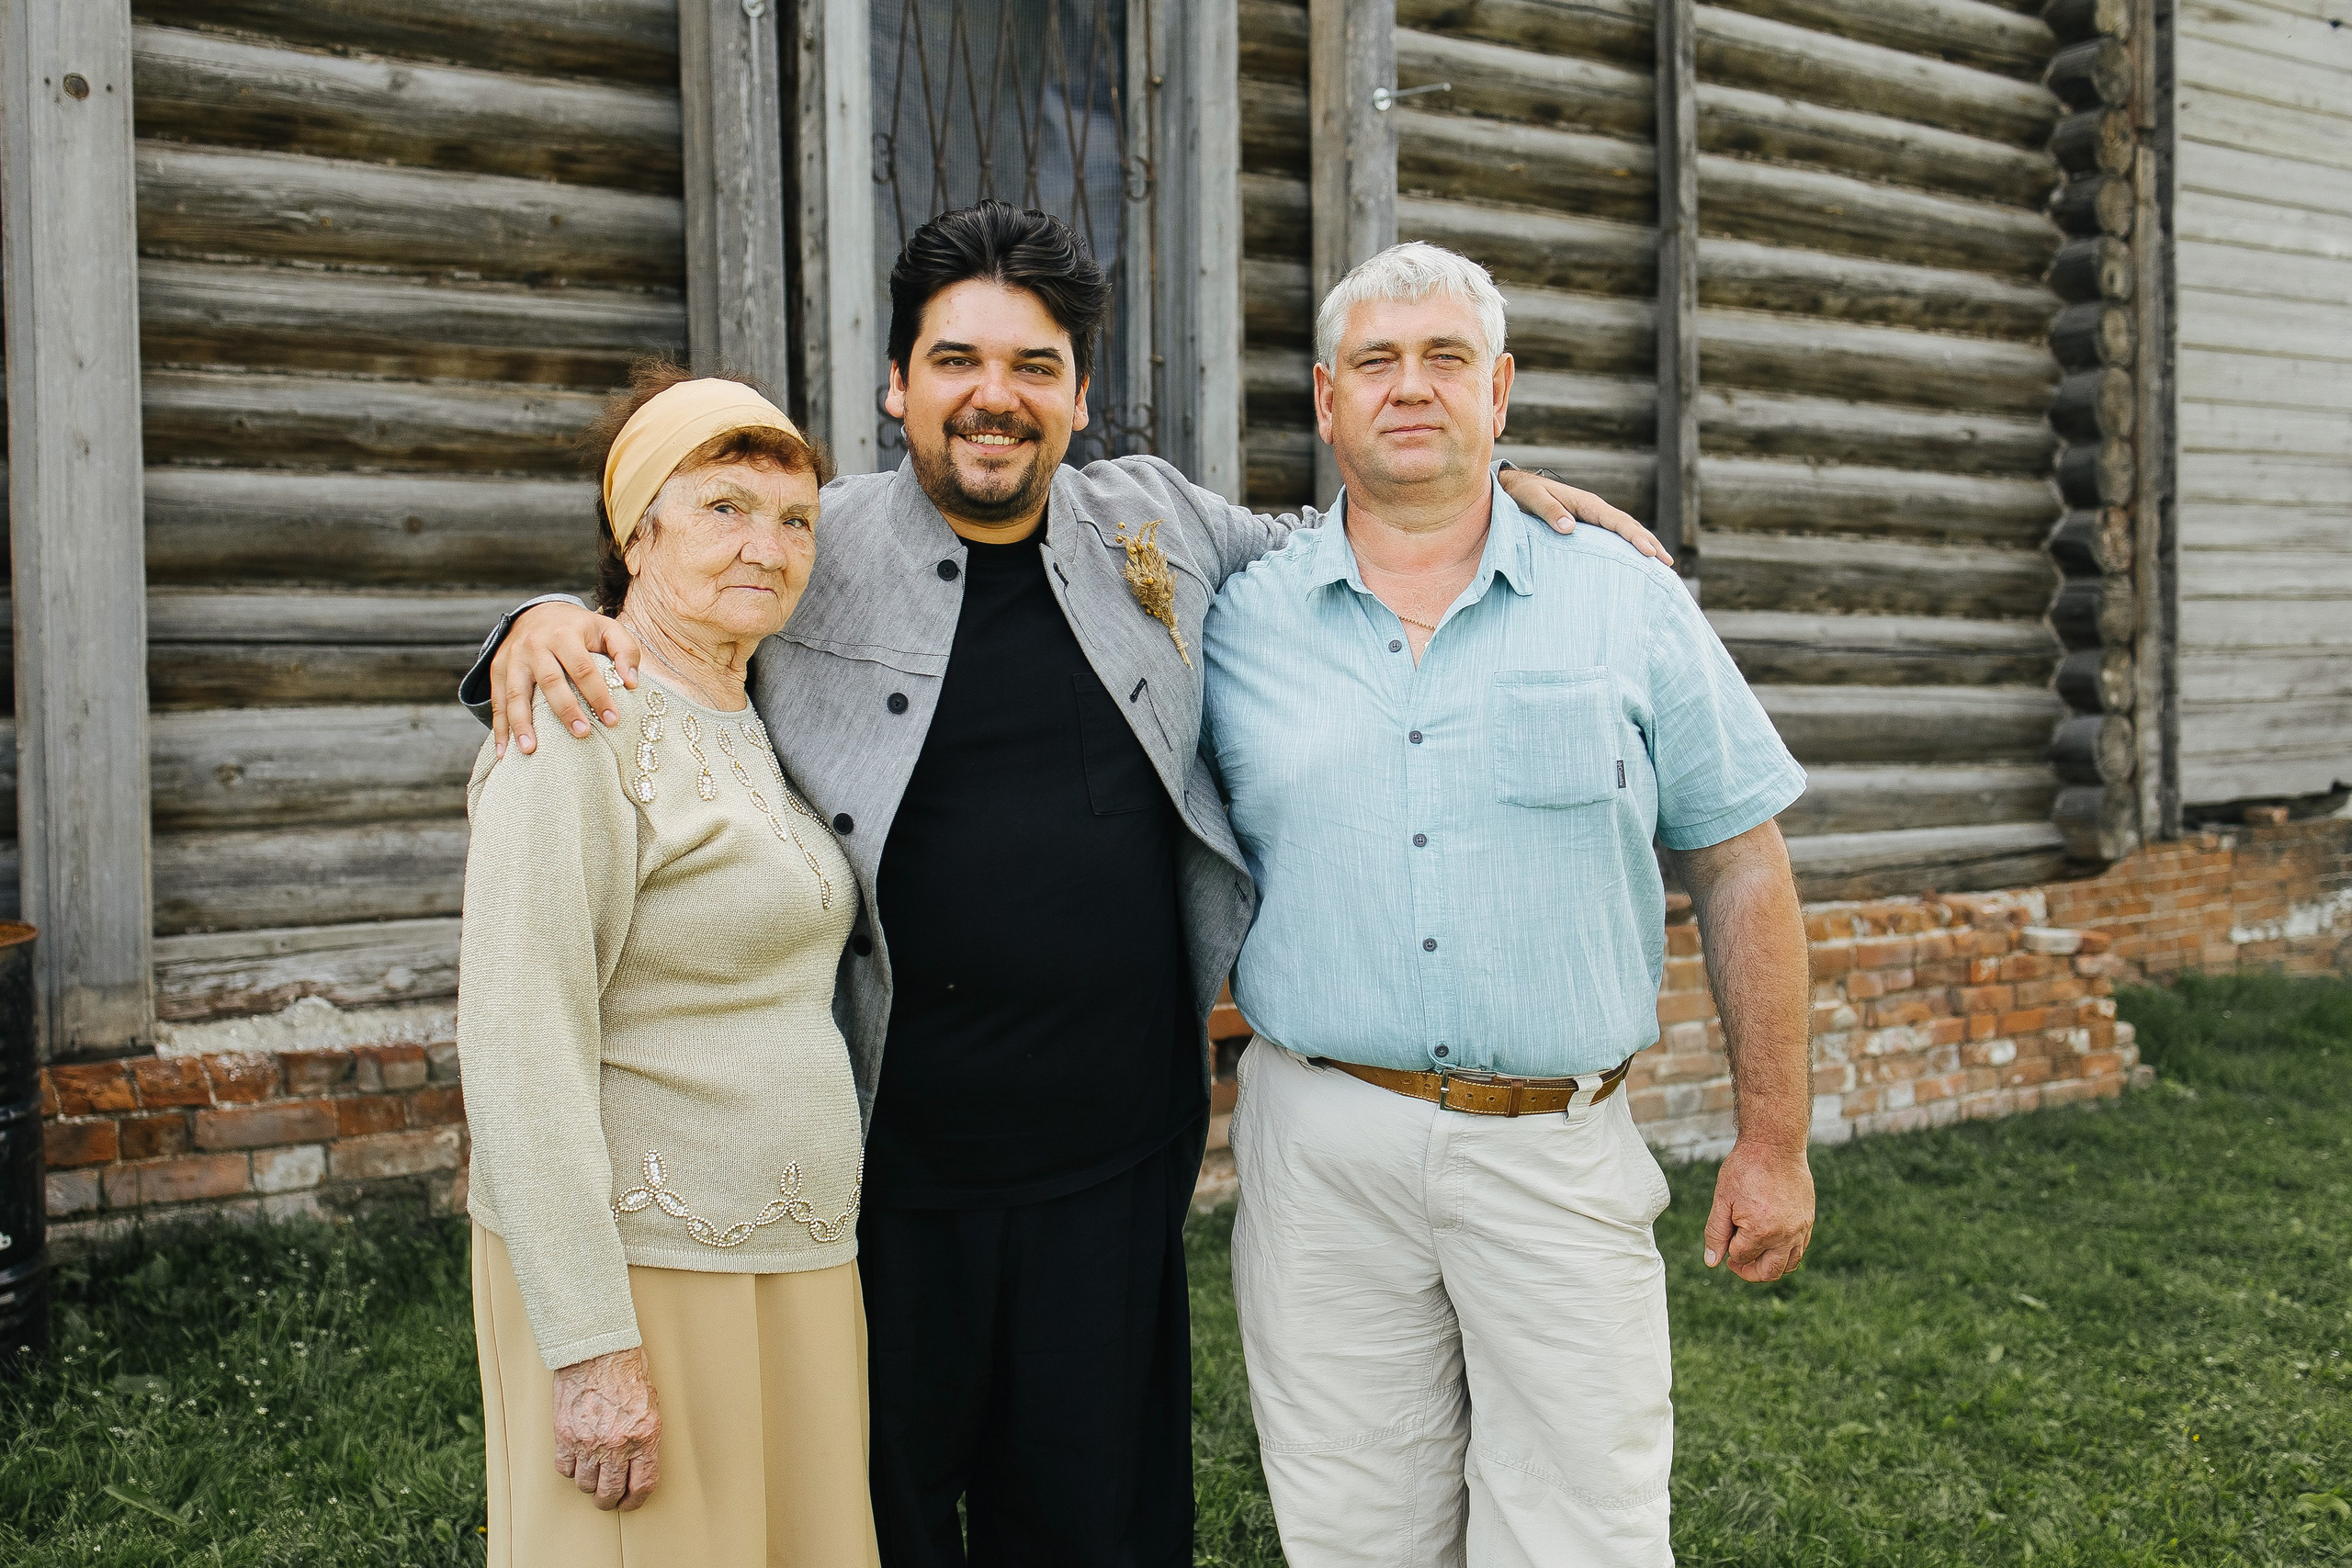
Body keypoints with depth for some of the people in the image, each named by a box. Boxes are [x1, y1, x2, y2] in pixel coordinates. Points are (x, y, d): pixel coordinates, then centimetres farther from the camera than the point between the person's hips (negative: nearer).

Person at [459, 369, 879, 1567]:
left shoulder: (753, 725, 12)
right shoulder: (580, 728, -14)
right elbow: (519, 1053, -19)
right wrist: (590, 1350, -20)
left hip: (794, 1262, 8)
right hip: (635, 1273, -8)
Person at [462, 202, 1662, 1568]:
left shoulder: (1157, 522, 5)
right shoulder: (806, 553, -4)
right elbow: (641, 626, 5)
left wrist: (1485, 490, 10)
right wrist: (542, 629, -17)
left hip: (1118, 1160, 3)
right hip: (892, 1162, -2)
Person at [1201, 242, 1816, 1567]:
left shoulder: (1633, 608, 2)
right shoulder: (1241, 622, 4)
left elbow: (1741, 870, 5)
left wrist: (1775, 1139, 4)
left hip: (1560, 1153, 0)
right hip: (1322, 1147, 1)